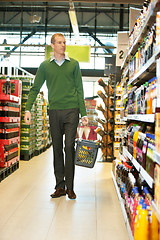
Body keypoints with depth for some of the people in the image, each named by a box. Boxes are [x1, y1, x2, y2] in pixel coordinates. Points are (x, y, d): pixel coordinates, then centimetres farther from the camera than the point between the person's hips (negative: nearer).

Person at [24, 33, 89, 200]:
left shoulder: (74, 64, 9)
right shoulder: (45, 66, 10)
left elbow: (79, 90, 7)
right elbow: (35, 89, 9)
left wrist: (83, 113, 2)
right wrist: (28, 109, -5)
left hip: (71, 110, -1)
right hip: (54, 111, 1)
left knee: (69, 147, -6)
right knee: (57, 149, 5)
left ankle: (70, 187, 3)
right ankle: (60, 186, 13)